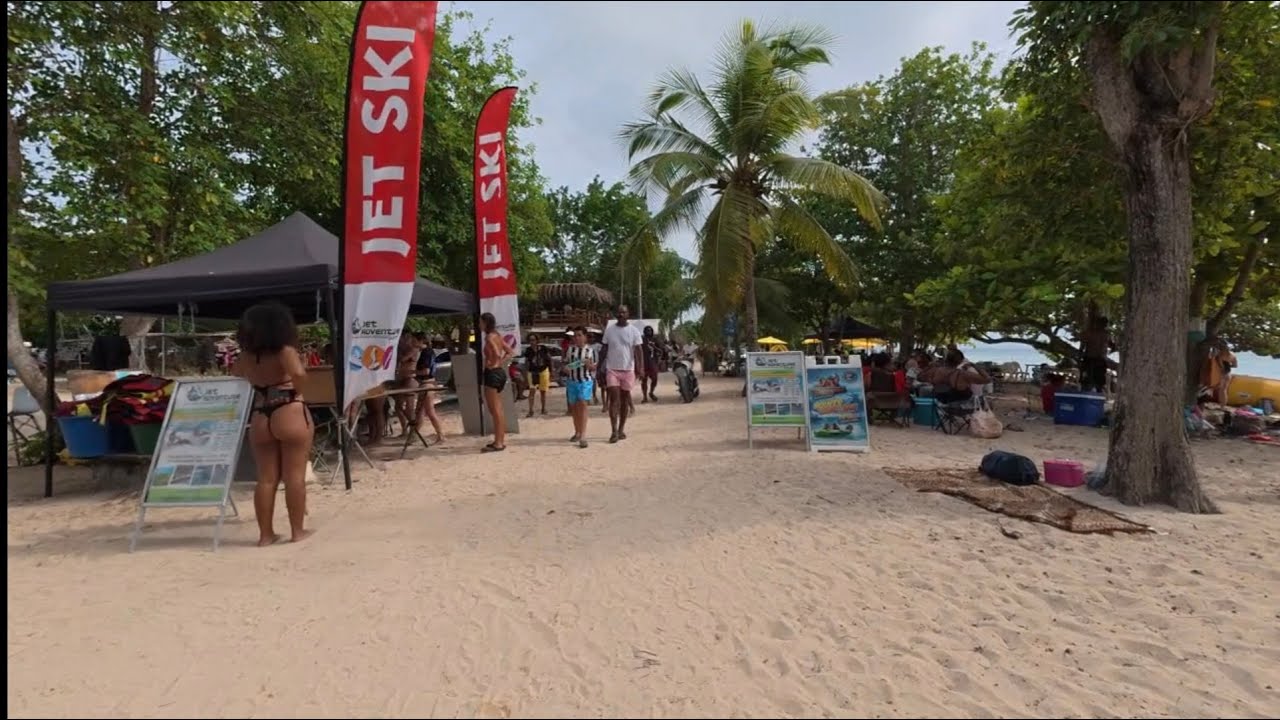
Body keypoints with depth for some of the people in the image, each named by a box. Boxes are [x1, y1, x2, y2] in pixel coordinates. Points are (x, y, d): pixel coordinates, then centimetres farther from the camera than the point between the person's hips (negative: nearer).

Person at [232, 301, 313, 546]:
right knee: (295, 475, 2)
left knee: (266, 478, 10)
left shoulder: (246, 356, 8)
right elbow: (298, 373, -25)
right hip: (289, 414, -5)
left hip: (260, 419, 5)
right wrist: (293, 387, -7)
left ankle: (265, 534, 15)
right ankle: (297, 530, 8)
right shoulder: (284, 350, -9)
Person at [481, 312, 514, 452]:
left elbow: (497, 354, -29)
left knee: (494, 410, -4)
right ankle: (501, 440, 22)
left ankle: (498, 443, 0)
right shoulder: (497, 336, 13)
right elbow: (510, 352, 19)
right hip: (500, 372, 10)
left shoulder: (489, 337, -14)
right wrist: (501, 363, 11)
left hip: (492, 373, -10)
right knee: (497, 410, 15)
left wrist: (492, 364, -14)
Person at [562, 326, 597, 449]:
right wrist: (564, 368, -9)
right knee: (574, 408, 11)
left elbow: (594, 367, 5)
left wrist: (589, 364, -17)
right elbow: (564, 363, 13)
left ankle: (583, 435, -19)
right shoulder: (570, 349, 6)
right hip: (571, 381, 4)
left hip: (585, 381, -3)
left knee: (582, 405, -16)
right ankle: (577, 432, 27)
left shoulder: (590, 350, 0)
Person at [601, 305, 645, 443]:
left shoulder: (634, 331, 0)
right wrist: (601, 367, 4)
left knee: (625, 400, 8)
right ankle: (614, 431, -9)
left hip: (628, 369, 0)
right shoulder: (609, 330, 4)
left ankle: (621, 429, 18)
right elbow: (605, 350, 9)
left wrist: (641, 367, -16)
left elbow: (638, 351, -4)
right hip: (612, 369, 0)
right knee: (614, 398, -9)